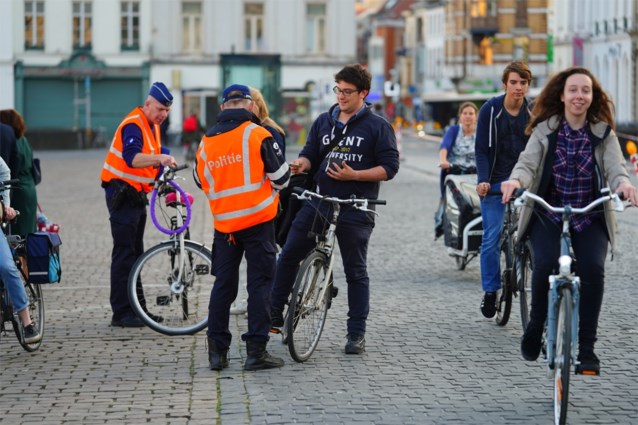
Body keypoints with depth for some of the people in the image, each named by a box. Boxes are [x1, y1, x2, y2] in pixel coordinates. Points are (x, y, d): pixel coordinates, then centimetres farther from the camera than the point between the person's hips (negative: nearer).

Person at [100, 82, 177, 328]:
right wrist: (159, 158, -49)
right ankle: (121, 313, -9)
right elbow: (132, 158, -35)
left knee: (135, 253, 14)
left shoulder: (153, 125, 13)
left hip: (137, 195, 10)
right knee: (124, 253, -10)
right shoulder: (133, 125, -18)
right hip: (122, 194, -10)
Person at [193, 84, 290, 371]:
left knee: (223, 285, 11)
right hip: (258, 218, -4)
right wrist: (270, 188, 17)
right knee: (259, 283, 1)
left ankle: (217, 351, 12)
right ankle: (256, 351, -2)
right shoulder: (257, 134, -8)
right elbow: (281, 177, -6)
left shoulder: (206, 141, 6)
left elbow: (201, 182, 17)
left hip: (224, 223, 4)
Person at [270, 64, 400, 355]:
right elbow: (310, 153, 13)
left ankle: (357, 333, 10)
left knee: (355, 272, 3)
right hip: (318, 201, 4)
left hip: (355, 209, -4)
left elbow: (389, 167, -7)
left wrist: (354, 175, -19)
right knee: (288, 255, 1)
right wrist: (301, 164, -11)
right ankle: (274, 313, 15)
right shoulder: (324, 122, 12)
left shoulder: (377, 126, -3)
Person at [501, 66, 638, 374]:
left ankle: (587, 348, -13)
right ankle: (536, 326, 1)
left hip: (590, 219, 1)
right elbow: (528, 162, -12)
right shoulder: (545, 130, 0)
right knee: (545, 265, -27)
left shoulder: (603, 133, 2)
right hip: (548, 215, -1)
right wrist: (515, 180, -36)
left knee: (593, 268, -24)